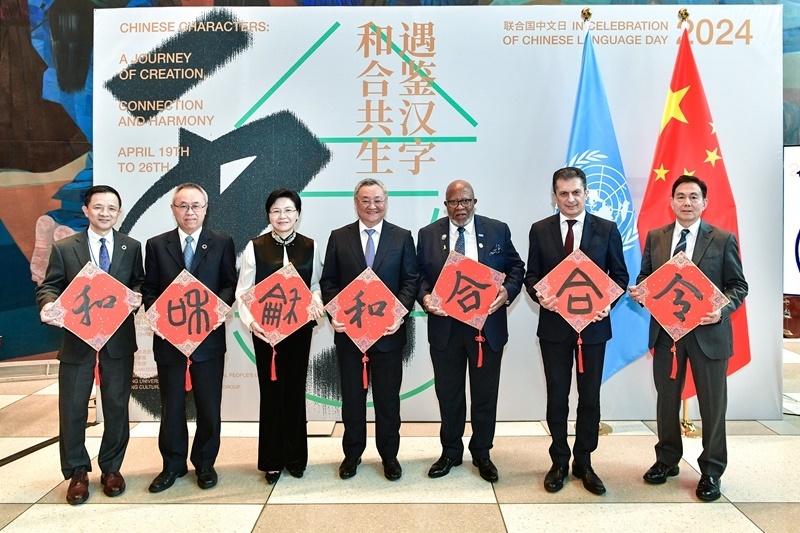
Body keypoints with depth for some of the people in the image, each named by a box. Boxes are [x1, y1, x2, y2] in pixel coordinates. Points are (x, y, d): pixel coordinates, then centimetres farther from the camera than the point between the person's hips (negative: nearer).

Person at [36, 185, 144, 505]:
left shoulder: (131, 247, 5)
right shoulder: (64, 248, 1)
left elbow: (139, 284, 7)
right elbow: (49, 286, -1)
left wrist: (136, 295, -16)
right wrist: (49, 305, -23)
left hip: (118, 338, 1)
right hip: (76, 337, -1)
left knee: (117, 405, 10)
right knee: (72, 406, 5)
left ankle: (111, 468, 27)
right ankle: (77, 472, 23)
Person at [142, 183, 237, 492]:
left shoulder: (222, 244, 3)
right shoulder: (156, 245, 6)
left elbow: (230, 285, 0)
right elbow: (149, 290, 6)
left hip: (209, 336, -1)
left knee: (209, 406, 8)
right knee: (171, 406, 11)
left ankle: (205, 463, 26)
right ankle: (172, 465, 27)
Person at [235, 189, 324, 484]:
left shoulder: (310, 247, 2)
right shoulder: (255, 247, -3)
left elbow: (315, 286, 6)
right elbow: (243, 291, -3)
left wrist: (316, 304, -14)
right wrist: (250, 320, -18)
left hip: (300, 329, 1)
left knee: (295, 391, 10)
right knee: (271, 392, 6)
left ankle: (296, 457, 26)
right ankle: (272, 460, 21)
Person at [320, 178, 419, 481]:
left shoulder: (402, 237, 3)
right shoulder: (339, 237, 5)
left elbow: (411, 281, 0)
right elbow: (328, 282, 4)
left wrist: (400, 313, -15)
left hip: (388, 331, 0)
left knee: (388, 396, 10)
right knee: (352, 396, 12)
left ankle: (389, 455, 27)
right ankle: (352, 453, 29)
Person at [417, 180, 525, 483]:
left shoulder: (498, 230, 2)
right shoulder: (428, 234, 4)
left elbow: (516, 267, 5)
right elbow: (420, 275, 5)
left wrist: (507, 292, -14)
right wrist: (425, 297, -15)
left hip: (488, 325, 0)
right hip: (445, 327, 1)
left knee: (485, 394, 10)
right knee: (448, 393, 12)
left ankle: (482, 454, 28)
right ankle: (450, 452, 30)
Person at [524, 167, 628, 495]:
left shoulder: (606, 229, 1)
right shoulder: (540, 231, 2)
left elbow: (619, 274, 4)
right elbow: (531, 275, 4)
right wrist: (540, 296, -17)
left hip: (593, 324, 0)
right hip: (554, 325, 0)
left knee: (590, 396, 9)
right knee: (557, 396, 9)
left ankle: (584, 463, 25)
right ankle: (559, 462, 24)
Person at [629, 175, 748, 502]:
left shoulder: (723, 240, -2)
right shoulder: (655, 237, 5)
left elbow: (738, 286, -1)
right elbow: (645, 277, 11)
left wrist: (721, 310, -19)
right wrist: (640, 292, -12)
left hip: (708, 332, -2)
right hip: (665, 331, 3)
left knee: (712, 403, 7)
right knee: (666, 398, 15)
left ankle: (711, 471, 25)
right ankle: (667, 460, 33)